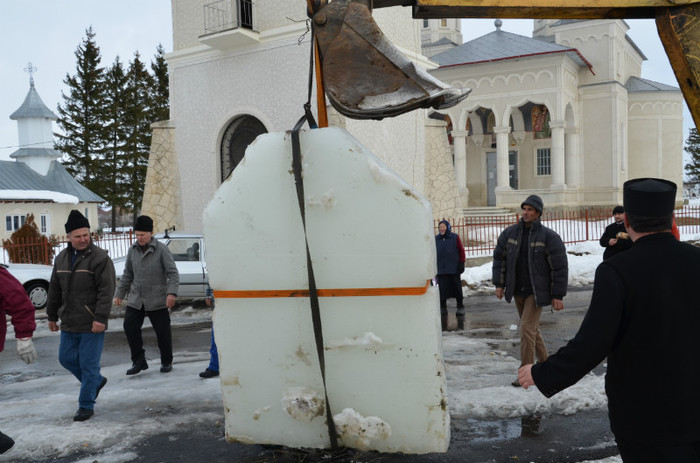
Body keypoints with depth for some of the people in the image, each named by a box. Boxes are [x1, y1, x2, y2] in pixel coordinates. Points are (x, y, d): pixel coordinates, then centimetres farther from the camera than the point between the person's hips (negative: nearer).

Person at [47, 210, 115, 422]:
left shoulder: (100, 257, -12)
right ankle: (97, 381, 36)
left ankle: (86, 406, 14)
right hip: (69, 324, 7)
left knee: (88, 365, 0)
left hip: (92, 324, -7)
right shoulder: (61, 258, 10)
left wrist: (100, 318, -22)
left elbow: (106, 291, -16)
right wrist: (52, 315, 18)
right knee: (66, 358, 14)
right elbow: (55, 289, 18)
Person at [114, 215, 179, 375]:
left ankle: (166, 362, 22)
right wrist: (119, 294, 14)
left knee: (163, 332, 2)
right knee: (130, 327, -4)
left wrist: (172, 292, -23)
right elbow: (127, 275, 17)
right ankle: (139, 361, 10)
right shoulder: (132, 250, 7)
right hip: (136, 300, 4)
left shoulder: (161, 249, -8)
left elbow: (173, 273, -10)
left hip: (157, 301, -4)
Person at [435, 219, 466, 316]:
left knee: (457, 288, 2)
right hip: (441, 269, 2)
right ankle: (442, 307, 12)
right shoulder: (436, 239, 7)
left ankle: (460, 307, 13)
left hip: (454, 268, -2)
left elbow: (461, 250, 4)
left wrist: (461, 264, -1)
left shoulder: (455, 237, 2)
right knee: (442, 289, 2)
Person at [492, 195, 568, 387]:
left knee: (527, 329, -11)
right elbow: (499, 258, 12)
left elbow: (560, 267, -8)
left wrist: (558, 295, -10)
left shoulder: (548, 236, -10)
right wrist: (499, 284, 6)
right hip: (517, 291, 6)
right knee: (532, 329, 16)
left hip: (536, 292, -5)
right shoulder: (510, 233, 3)